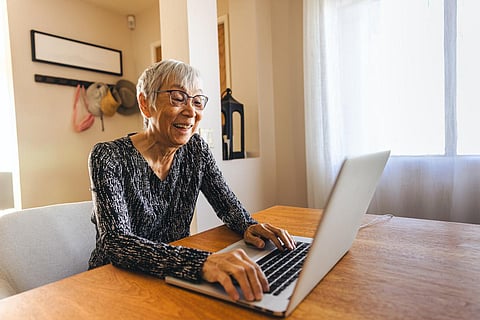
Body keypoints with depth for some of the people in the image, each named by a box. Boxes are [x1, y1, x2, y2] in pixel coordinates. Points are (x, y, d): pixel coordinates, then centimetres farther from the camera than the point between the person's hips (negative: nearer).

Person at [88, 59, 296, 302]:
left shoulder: (196, 150, -3)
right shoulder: (109, 158, -18)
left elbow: (228, 204, 1)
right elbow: (116, 242, -28)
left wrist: (249, 226, -21)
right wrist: (201, 262, -43)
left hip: (174, 278, 5)